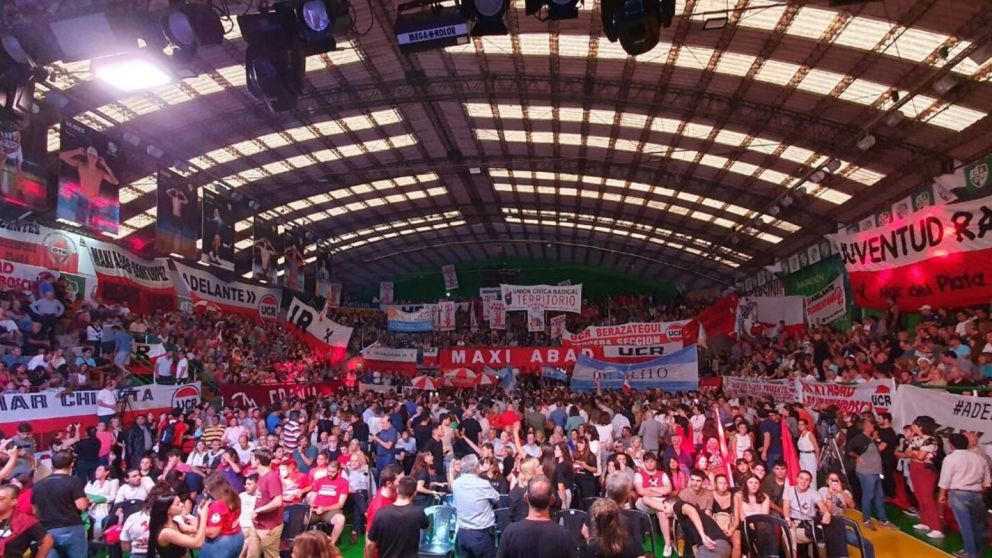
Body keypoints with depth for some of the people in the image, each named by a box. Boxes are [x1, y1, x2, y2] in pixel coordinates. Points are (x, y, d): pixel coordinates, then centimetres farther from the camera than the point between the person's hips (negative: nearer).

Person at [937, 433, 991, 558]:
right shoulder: (980, 458, 8)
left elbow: (945, 479, -7)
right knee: (977, 522, 19)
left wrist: (942, 494, 5)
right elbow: (986, 481, 12)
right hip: (976, 494, 6)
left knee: (965, 523, 0)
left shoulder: (950, 458, -7)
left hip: (958, 493, -5)